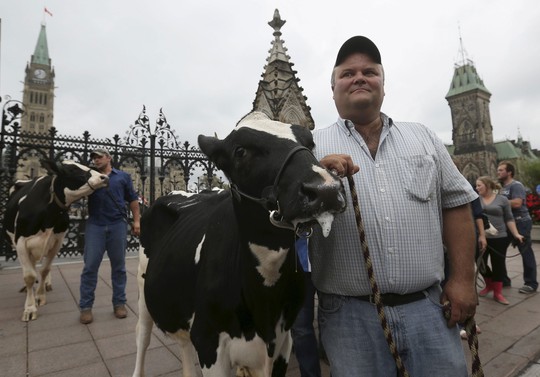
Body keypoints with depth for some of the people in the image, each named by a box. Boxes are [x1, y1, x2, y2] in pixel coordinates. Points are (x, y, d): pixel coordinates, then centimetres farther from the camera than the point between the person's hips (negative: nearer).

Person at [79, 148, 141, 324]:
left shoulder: (123, 176, 10)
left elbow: (133, 200, 9)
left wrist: (136, 220, 1)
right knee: (90, 266, 1)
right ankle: (85, 306, 12)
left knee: (119, 266, 7)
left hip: (118, 225, -1)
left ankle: (119, 303, 17)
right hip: (95, 225, 1)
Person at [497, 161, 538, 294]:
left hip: (520, 223, -9)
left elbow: (516, 203, -27)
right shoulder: (501, 186, 12)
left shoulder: (516, 185, -13)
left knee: (526, 253, 0)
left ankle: (531, 283, 9)